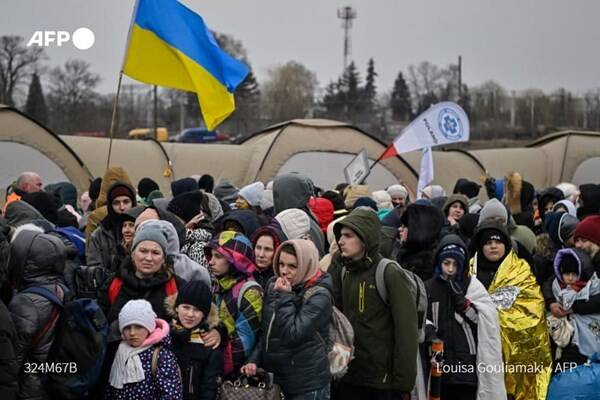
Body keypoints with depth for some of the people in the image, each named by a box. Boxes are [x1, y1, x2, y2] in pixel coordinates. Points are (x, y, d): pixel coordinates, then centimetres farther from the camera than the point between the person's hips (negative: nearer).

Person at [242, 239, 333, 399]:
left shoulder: (319, 296, -14)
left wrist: (285, 297, -19)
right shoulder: (274, 287, 6)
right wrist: (254, 360, 2)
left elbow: (292, 336, -22)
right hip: (274, 380, 6)